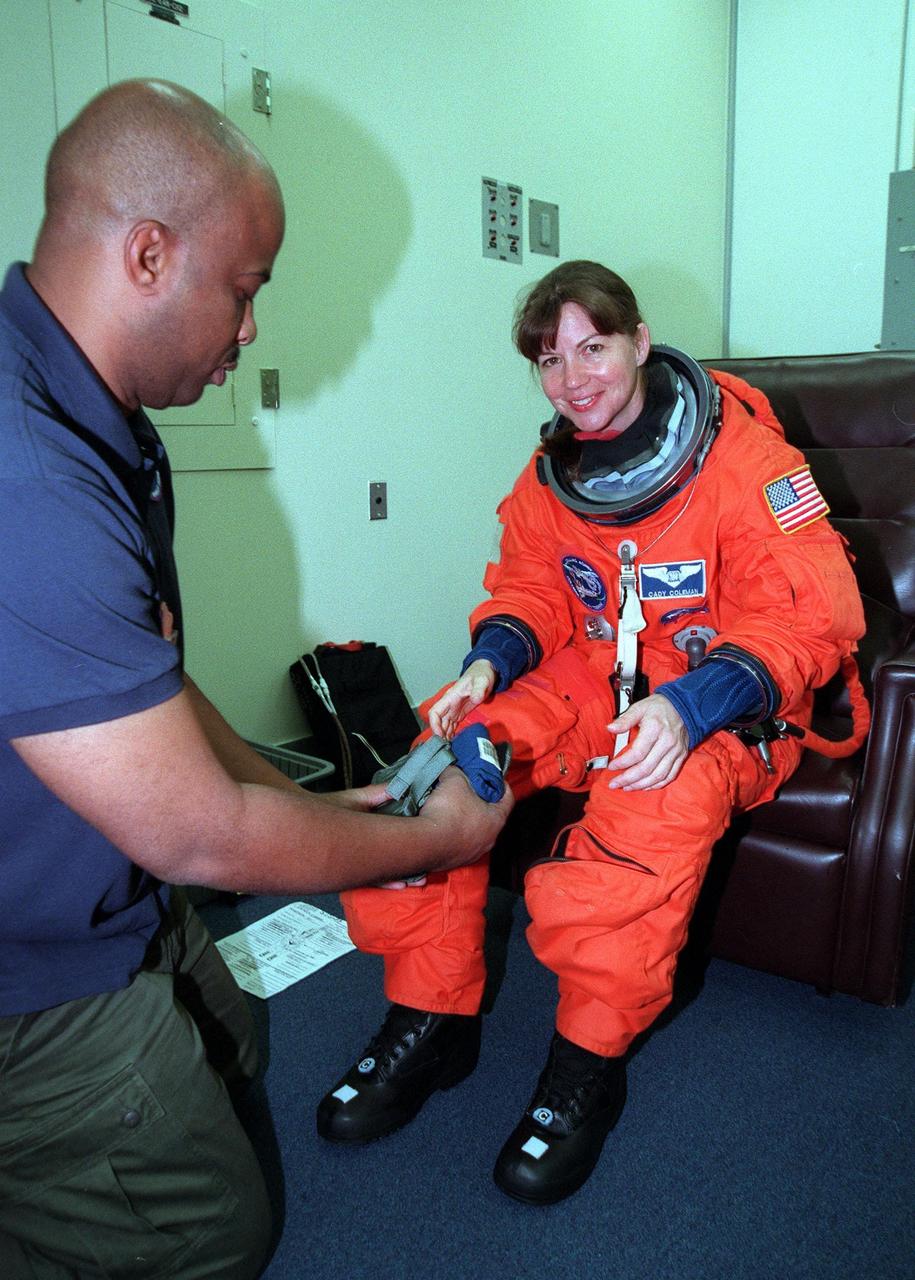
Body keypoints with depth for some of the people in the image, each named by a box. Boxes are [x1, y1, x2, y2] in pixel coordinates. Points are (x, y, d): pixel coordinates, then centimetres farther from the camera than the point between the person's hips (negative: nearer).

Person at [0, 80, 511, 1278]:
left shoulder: (97, 428, -1)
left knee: (231, 1053, 31)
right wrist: (438, 837, -14)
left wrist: (322, 809, 3)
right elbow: (197, 836, -30)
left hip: (118, 906, 10)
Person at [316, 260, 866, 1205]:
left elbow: (813, 616, -18)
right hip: (589, 680, 5)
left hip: (721, 707, -5)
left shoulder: (744, 458, -14)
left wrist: (689, 706, -33)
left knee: (661, 800, -38)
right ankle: (430, 1017, -4)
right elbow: (531, 587, 11)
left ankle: (589, 1059, -16)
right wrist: (490, 660, -12)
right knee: (444, 752, -18)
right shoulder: (551, 474, 5)